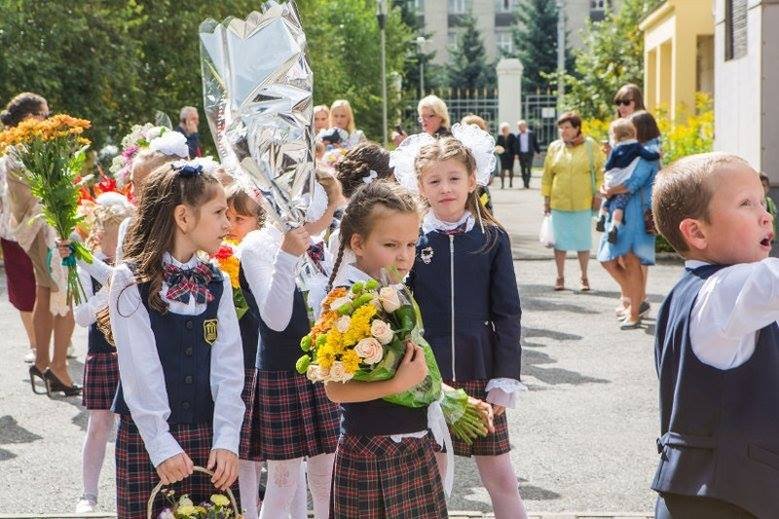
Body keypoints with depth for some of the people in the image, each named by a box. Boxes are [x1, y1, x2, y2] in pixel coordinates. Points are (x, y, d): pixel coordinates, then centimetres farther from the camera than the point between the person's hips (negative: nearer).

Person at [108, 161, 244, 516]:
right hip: (146, 438, -4)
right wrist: (163, 446, -18)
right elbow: (140, 372, -12)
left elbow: (229, 367, -1)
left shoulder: (218, 284, 8)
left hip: (207, 437, 4)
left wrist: (226, 440, -12)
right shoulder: (130, 281, -5)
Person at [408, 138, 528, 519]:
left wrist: (505, 379, -6)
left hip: (479, 373, 0)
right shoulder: (413, 239, 0)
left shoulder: (492, 239, -1)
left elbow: (507, 314, 0)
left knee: (501, 478, 4)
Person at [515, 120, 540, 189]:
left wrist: (538, 152, 6)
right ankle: (525, 183, 12)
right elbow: (516, 145, 5)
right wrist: (516, 154, -4)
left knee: (528, 169, -10)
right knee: (523, 170, 5)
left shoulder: (531, 134, 2)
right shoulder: (517, 135, 5)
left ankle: (527, 183, -13)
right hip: (521, 154, 2)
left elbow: (535, 143, 7)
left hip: (529, 153, -2)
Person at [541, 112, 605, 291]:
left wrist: (598, 194, -4)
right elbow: (547, 175, 9)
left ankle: (584, 277, 17)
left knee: (583, 241, 5)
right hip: (559, 203, 2)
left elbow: (600, 170, 3)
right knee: (560, 240, 6)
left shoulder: (590, 146, 0)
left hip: (583, 203, -2)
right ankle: (560, 277, 15)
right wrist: (546, 199, 6)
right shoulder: (554, 147, 6)